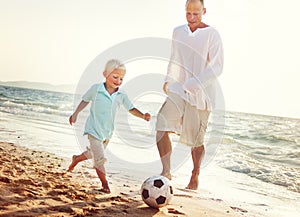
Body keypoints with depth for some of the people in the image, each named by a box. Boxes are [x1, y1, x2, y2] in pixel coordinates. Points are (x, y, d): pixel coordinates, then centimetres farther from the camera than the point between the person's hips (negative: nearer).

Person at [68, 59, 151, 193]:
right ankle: (105, 184, 3)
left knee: (93, 153, 23)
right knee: (100, 158, -10)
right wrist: (75, 114, 7)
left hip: (107, 131, 5)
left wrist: (142, 116, -16)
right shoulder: (96, 89, -12)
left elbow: (131, 109, 0)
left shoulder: (121, 95, -4)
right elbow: (85, 100, 4)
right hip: (94, 129, -5)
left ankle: (76, 159, 52)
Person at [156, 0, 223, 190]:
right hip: (179, 89, 5)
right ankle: (166, 171, -5)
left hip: (201, 93, -4)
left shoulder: (212, 34, -7)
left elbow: (217, 67, -12)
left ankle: (195, 176, 25)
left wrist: (194, 84, -21)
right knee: (162, 126, -14)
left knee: (196, 140, 3)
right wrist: (169, 80, 9)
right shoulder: (178, 32, 11)